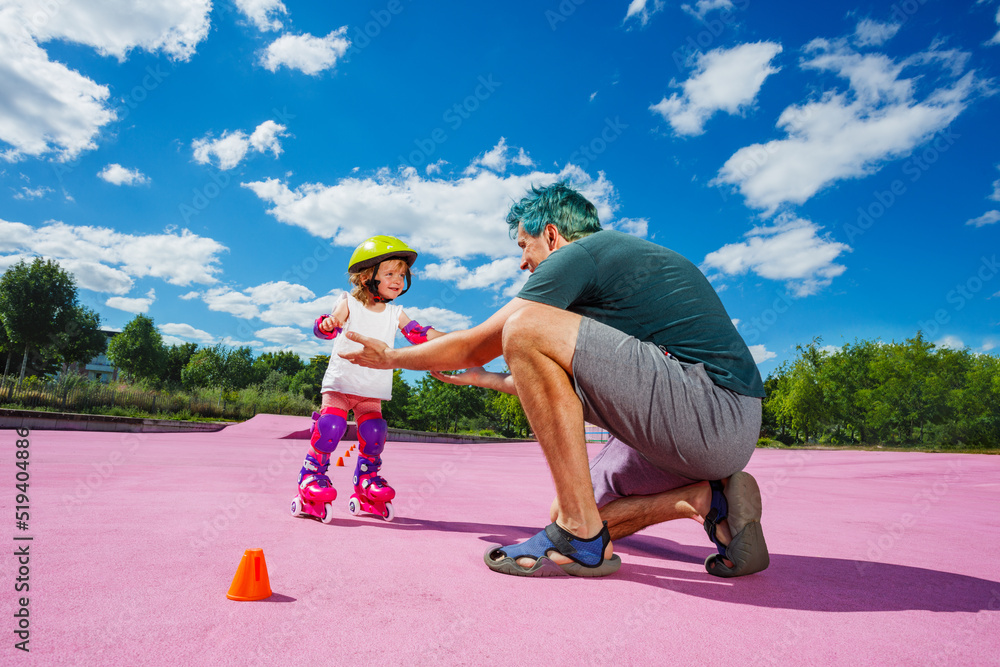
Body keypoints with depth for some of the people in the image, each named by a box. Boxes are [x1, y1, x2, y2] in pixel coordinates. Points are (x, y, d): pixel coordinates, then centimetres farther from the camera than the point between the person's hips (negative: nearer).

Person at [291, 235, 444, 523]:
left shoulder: (395, 313, 5)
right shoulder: (349, 303, -6)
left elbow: (419, 333, 0)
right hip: (341, 380, -3)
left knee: (374, 432, -1)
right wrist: (327, 324, -44)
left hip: (373, 387, 3)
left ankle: (366, 481, 17)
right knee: (330, 425, -14)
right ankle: (311, 475, 4)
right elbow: (330, 326, -20)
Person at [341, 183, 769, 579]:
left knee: (525, 328, -17)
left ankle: (581, 536, -14)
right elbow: (564, 388, 30)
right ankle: (712, 497, 6)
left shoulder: (580, 254, -4)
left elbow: (475, 346, -1)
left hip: (711, 410, -10)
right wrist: (481, 378, 38)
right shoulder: (621, 257, 25)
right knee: (570, 511, 15)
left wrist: (390, 358, 15)